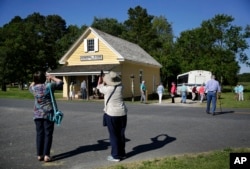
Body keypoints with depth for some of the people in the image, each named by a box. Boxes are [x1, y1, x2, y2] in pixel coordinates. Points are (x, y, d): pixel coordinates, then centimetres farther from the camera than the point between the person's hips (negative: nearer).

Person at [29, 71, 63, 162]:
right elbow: (60, 82, 2)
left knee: (39, 134, 10)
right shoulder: (48, 86, -11)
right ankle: (46, 155, 1)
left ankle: (39, 155, 15)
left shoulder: (33, 88, 0)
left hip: (37, 114, 4)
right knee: (48, 134, 1)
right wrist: (52, 77, 13)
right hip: (48, 113, -4)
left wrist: (35, 80, 22)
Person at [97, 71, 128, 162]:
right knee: (121, 134, 15)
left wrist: (101, 77, 25)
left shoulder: (107, 89, -13)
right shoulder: (120, 87, -1)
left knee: (114, 136, 3)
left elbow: (99, 86, 10)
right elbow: (117, 82, 24)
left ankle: (116, 156, 8)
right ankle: (122, 153, 26)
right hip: (122, 113, 5)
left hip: (111, 114, -5)